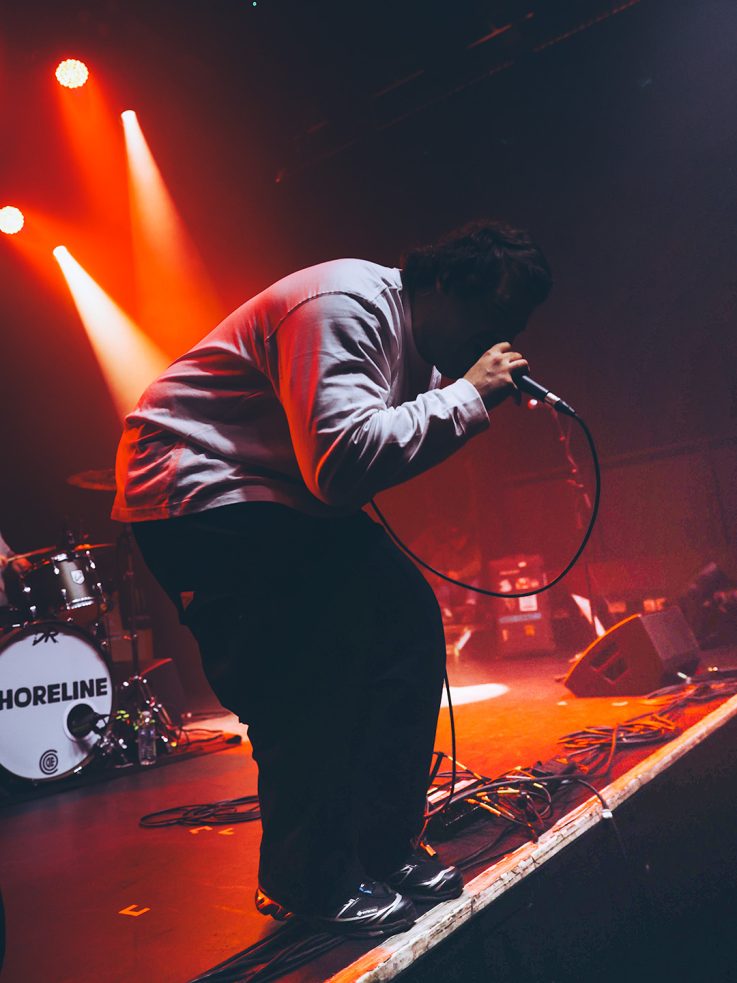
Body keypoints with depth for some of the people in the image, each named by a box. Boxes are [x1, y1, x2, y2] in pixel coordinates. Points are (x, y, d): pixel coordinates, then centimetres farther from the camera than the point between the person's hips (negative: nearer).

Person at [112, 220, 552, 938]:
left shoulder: (413, 339, 10)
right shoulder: (344, 305, -22)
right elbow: (344, 460, -34)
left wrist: (481, 395, -1)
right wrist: (469, 394, -25)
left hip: (282, 493, 10)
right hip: (190, 488, -10)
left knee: (405, 620, 1)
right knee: (304, 678, -18)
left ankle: (382, 850, 13)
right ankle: (309, 882, 6)